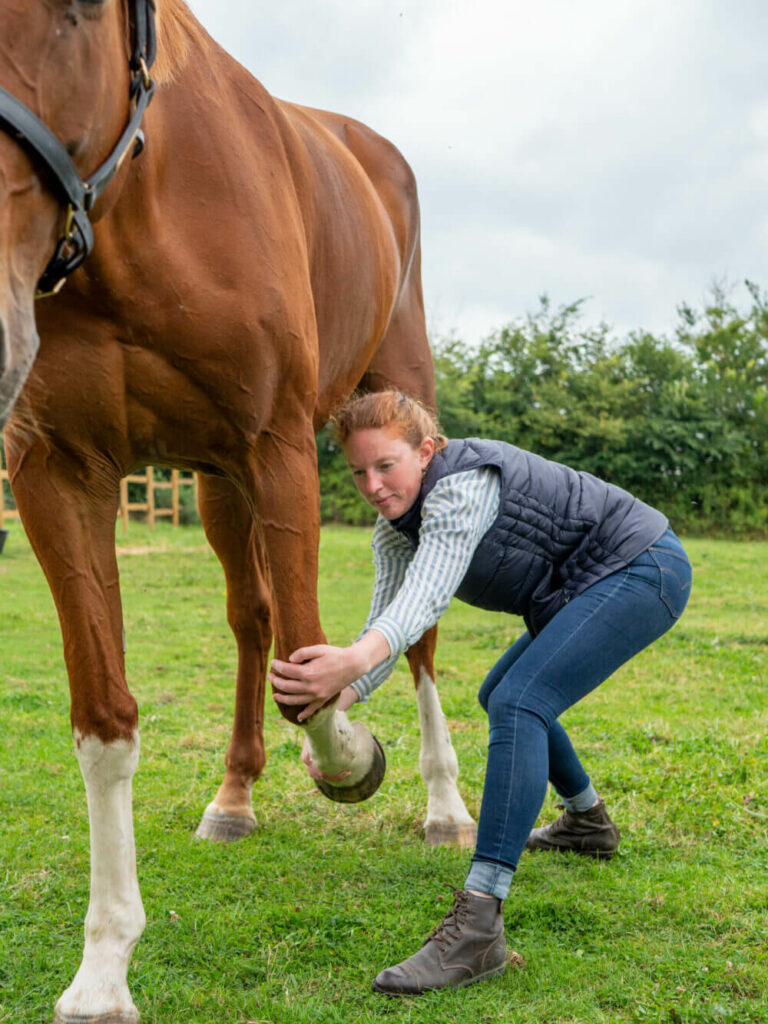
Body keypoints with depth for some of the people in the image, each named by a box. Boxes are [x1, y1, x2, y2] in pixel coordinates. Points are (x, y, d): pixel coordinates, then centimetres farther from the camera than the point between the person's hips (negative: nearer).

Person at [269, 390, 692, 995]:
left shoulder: (463, 484, -26)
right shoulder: (396, 528, 2)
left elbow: (426, 595, -41)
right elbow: (388, 616, -9)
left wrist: (357, 659, -59)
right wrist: (335, 698, -26)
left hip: (642, 569, -10)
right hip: (582, 589, 10)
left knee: (518, 702, -26)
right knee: (502, 696, 23)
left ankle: (478, 928, -36)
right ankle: (589, 822, 43)